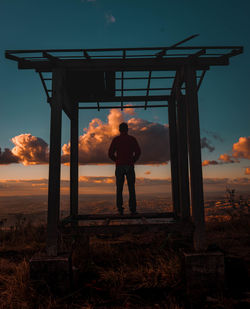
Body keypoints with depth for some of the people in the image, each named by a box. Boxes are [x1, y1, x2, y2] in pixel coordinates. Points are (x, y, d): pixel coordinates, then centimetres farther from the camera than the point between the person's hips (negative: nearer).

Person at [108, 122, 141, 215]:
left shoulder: (116, 139, 6)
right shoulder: (132, 139, 6)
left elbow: (110, 153, 0)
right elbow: (138, 152, -4)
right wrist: (133, 161, 12)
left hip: (119, 166, 0)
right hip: (130, 166, 0)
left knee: (119, 188, 4)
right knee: (131, 188, 2)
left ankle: (120, 209, -1)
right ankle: (133, 209, -3)